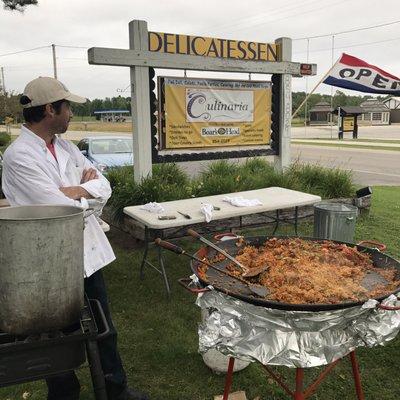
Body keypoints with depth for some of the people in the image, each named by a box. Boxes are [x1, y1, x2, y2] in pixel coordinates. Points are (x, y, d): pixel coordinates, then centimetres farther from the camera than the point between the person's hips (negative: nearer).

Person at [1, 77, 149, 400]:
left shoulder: (66, 147, 7)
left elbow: (104, 185, 4)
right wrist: (86, 192, -4)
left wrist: (77, 190, -15)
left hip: (89, 252, 7)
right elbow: (62, 208, -23)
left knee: (104, 327, 20)